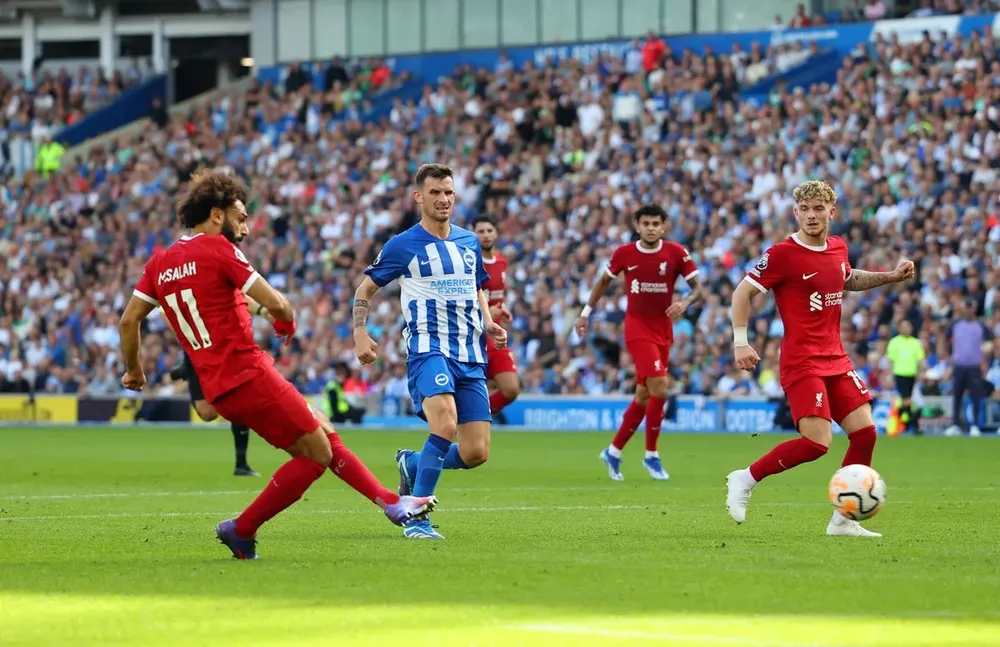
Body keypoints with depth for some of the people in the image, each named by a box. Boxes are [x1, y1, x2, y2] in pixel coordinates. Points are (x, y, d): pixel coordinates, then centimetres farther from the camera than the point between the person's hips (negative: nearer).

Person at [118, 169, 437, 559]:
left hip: (218, 388, 9)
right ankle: (241, 530, 0)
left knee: (324, 435, 15)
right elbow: (275, 303, -12)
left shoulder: (160, 263, 13)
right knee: (318, 454, -3)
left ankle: (390, 502, 14)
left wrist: (134, 371, 27)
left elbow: (128, 320, 13)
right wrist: (287, 326, 9)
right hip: (248, 375, -9)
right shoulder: (217, 249, -8)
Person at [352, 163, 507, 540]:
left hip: (471, 356, 5)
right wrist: (360, 333, -7)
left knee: (475, 453, -2)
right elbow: (365, 289, 9)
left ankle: (412, 463, 28)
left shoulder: (470, 243, 15)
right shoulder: (404, 246, 1)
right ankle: (416, 517, -20)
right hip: (428, 349, -5)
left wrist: (489, 325, 10)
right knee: (446, 425, -30)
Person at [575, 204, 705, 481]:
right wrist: (586, 312, 12)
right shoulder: (624, 253, -5)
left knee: (644, 395, 8)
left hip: (663, 331, 3)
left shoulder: (676, 253, -5)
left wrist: (685, 302, -27)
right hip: (637, 329, -3)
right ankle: (651, 454, -5)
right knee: (660, 388, -19)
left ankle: (613, 451, 25)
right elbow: (604, 281, 13)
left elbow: (699, 289, -6)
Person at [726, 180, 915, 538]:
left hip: (835, 358, 7)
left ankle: (843, 520, 9)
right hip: (802, 362, -7)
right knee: (817, 441, -19)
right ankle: (744, 480, -1)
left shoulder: (838, 248, 10)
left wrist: (891, 276, 20)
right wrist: (741, 341, -14)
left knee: (864, 431, -1)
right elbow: (742, 292, -6)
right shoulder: (782, 253, -11)